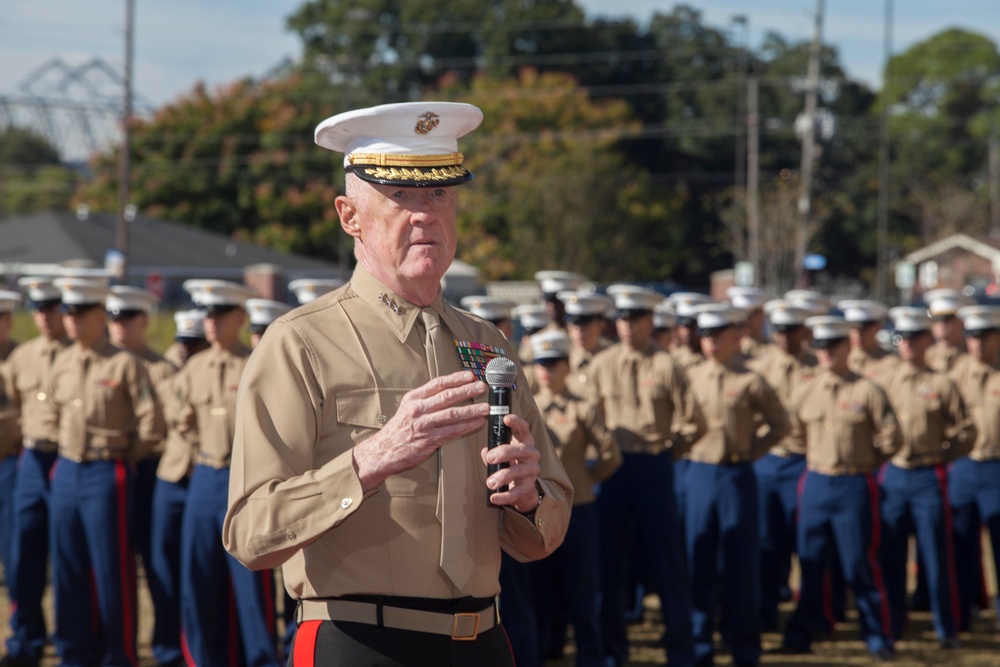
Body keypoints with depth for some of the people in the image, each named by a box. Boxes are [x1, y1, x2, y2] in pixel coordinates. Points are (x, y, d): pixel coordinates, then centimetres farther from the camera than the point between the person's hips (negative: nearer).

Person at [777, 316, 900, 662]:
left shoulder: (868, 392, -6)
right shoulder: (805, 394, 6)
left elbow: (892, 439, -1)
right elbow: (794, 433, 20)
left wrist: (863, 461, 9)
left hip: (855, 487, -4)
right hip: (815, 485, 4)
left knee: (860, 567, -1)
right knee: (811, 565, 8)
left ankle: (879, 639, 7)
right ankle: (801, 635, 15)